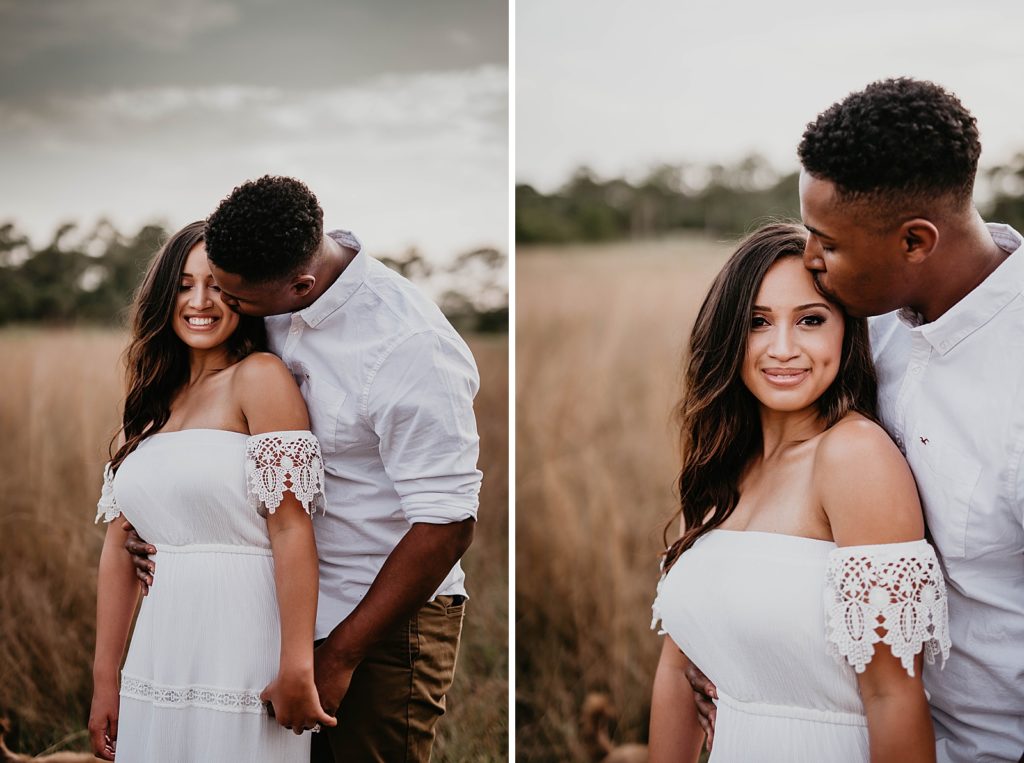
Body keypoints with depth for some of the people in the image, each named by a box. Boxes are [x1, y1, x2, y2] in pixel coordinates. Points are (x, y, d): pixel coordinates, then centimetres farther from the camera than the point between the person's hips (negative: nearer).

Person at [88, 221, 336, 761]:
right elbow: (118, 547, 12)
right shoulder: (150, 403, 13)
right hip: (158, 665, 6)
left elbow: (292, 527, -14)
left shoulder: (259, 377, -6)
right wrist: (104, 681, 9)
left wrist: (296, 670, -20)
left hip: (239, 656, -6)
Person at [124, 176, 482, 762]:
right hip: (299, 605, 6)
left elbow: (447, 527, -23)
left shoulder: (412, 350, -25)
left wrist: (341, 654, -18)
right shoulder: (272, 305, -3)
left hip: (387, 619, -6)